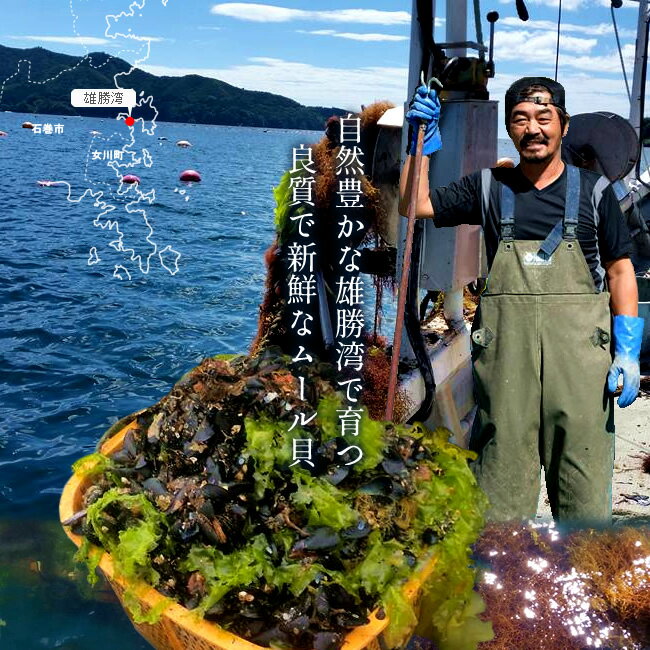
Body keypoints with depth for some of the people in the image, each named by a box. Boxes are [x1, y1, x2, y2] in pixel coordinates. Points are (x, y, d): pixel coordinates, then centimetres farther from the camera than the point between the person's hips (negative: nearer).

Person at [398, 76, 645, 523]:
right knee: (502, 470, 4)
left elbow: (620, 272, 8)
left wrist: (628, 352, 0)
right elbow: (414, 206, 10)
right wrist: (422, 143, 0)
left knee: (584, 483, 2)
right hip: (506, 348, 1)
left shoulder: (593, 190, 9)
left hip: (579, 351, 0)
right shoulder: (490, 187, 12)